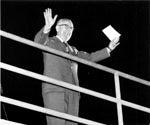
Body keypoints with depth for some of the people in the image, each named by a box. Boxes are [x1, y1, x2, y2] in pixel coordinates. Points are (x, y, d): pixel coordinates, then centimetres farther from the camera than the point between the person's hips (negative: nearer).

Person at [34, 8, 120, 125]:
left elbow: (89, 58, 31)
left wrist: (108, 49, 22)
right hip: (55, 89, -6)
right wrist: (47, 27, -29)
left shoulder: (72, 50, 31)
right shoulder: (49, 42, 11)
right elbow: (38, 41, -10)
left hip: (72, 92, 6)